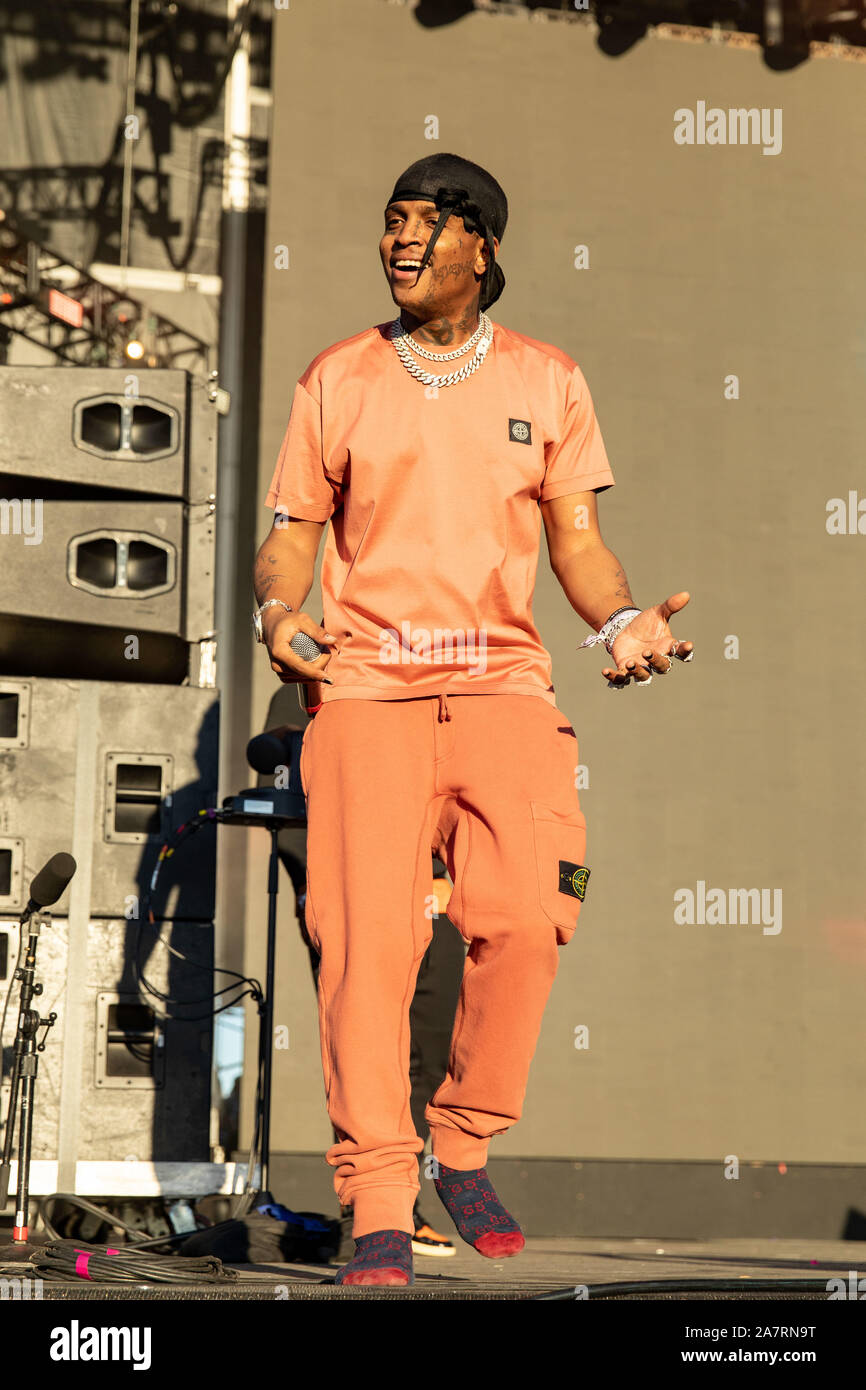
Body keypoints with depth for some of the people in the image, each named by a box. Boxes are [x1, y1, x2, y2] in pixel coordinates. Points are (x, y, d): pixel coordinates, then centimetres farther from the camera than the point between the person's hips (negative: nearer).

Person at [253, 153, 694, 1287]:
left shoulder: (546, 381, 13)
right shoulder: (337, 380, 13)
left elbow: (577, 537, 14)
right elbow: (293, 530, 15)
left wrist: (621, 620, -5)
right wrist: (280, 609, -5)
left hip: (504, 683, 0)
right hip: (367, 683, 0)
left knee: (528, 920, -17)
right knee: (368, 937, -13)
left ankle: (465, 1147, 6)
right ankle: (379, 1211, -7)